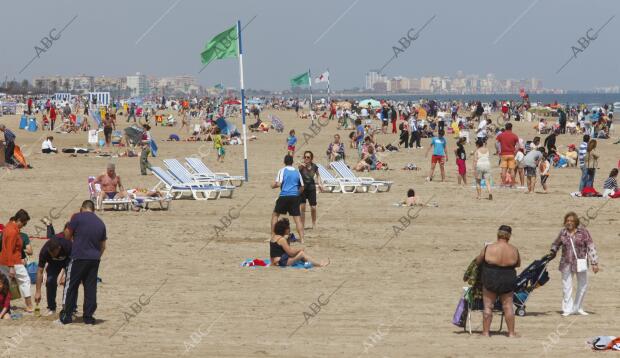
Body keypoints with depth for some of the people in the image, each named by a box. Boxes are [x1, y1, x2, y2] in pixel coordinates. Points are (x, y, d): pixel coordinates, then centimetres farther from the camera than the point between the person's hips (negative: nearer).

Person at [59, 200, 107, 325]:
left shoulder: (77, 217, -6)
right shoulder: (100, 223, 10)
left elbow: (67, 235, -1)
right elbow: (103, 245, 16)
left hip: (79, 258, -4)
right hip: (94, 259, 4)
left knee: (71, 286, 4)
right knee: (91, 288, 7)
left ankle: (67, 315, 5)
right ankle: (89, 316, 6)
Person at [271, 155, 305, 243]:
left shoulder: (282, 171, 0)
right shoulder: (297, 172, 12)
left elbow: (278, 184, -9)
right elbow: (302, 187, 14)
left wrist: (273, 185, 13)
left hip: (284, 196, -3)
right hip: (295, 197, 3)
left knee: (275, 215, 13)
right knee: (297, 218, 3)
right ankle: (302, 239, -5)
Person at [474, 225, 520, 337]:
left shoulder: (488, 248, -12)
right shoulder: (514, 250, -6)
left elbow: (478, 261, 1)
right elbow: (518, 264, 11)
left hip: (490, 280, -2)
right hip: (508, 280, 2)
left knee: (488, 307, 6)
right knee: (508, 306, 10)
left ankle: (485, 332, 6)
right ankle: (511, 333, 12)